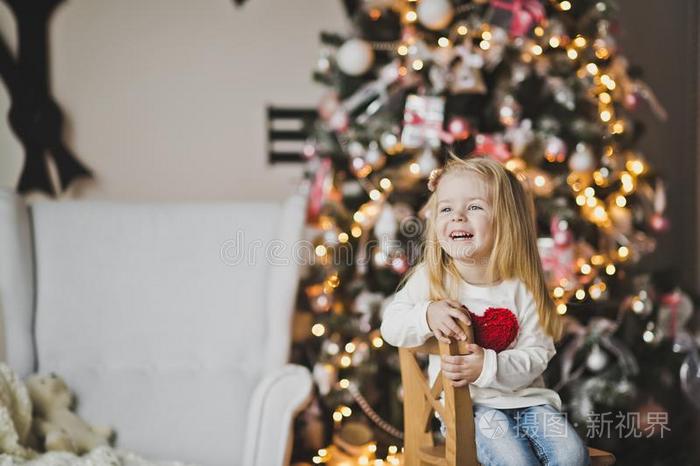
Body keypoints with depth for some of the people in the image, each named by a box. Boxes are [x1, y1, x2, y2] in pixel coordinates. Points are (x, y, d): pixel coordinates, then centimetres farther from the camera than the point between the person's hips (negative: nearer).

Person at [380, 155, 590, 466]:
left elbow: (536, 355, -7)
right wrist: (427, 315, -21)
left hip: (523, 396, 2)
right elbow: (390, 327, -1)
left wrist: (488, 367, -24)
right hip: (464, 403, -2)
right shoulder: (430, 278, -3)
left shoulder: (521, 286, -5)